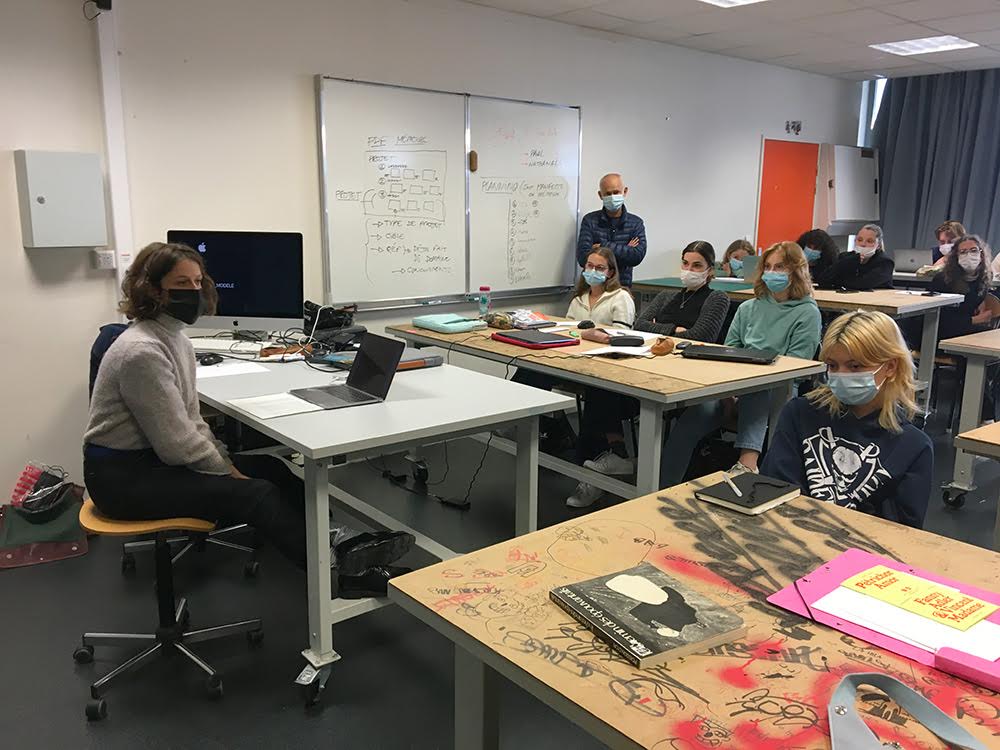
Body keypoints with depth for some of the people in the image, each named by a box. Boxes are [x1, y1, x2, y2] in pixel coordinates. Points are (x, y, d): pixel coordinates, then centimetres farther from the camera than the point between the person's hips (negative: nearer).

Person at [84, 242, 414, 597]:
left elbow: (191, 420, 10)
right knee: (254, 494, -17)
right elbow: (178, 443, -24)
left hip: (154, 455, 10)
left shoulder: (175, 338, 6)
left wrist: (224, 462, -1)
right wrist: (228, 471, -12)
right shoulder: (143, 352, -24)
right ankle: (342, 572, -11)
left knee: (267, 467, 1)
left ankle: (338, 540, -3)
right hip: (123, 476, -9)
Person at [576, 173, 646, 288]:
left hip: (622, 286, 1)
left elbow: (638, 256, -8)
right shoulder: (589, 220, 4)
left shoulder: (636, 223, 7)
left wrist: (604, 246, -11)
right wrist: (625, 251, -8)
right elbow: (583, 258, -8)